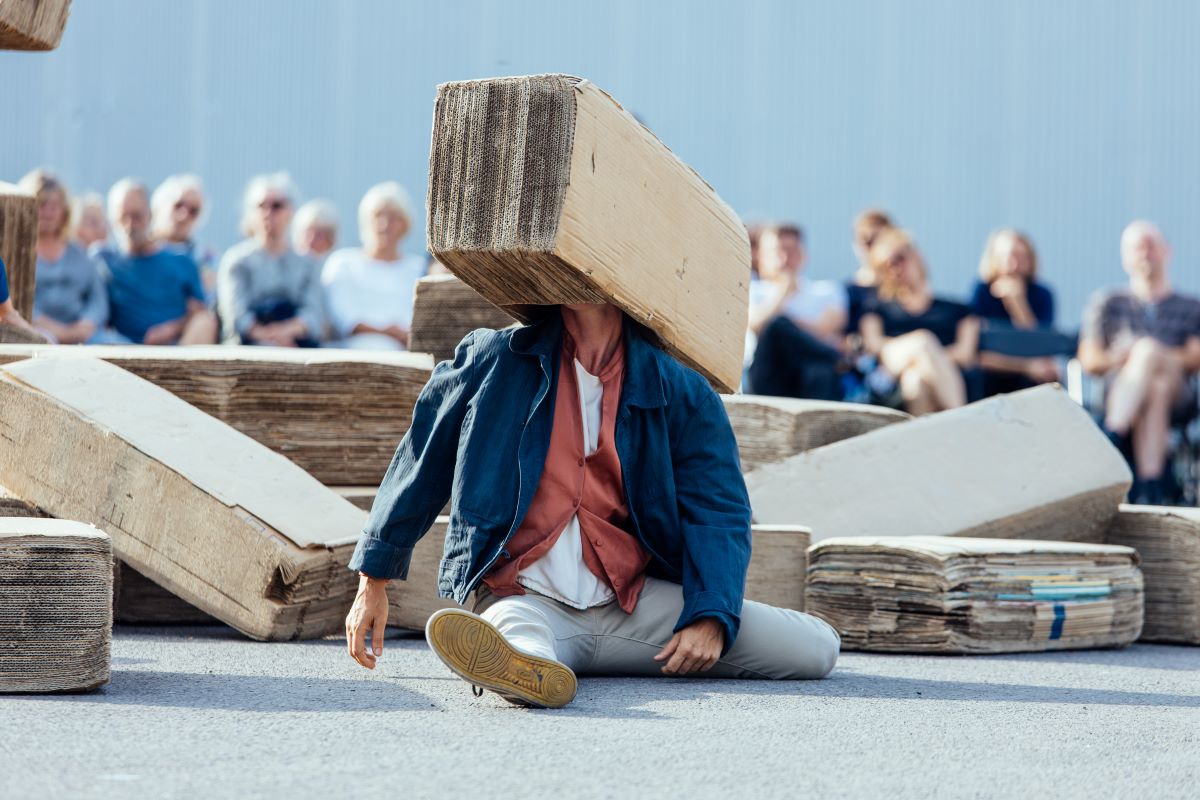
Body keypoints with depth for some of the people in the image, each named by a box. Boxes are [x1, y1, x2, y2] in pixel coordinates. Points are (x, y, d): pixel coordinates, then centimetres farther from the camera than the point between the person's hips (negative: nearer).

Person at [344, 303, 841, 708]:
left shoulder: (681, 393, 7)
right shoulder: (492, 362, 6)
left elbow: (718, 514, 0)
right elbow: (418, 467, 12)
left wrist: (710, 618, -17)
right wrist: (373, 583, 10)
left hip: (634, 603, 3)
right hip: (524, 596, -3)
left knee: (815, 648, -13)